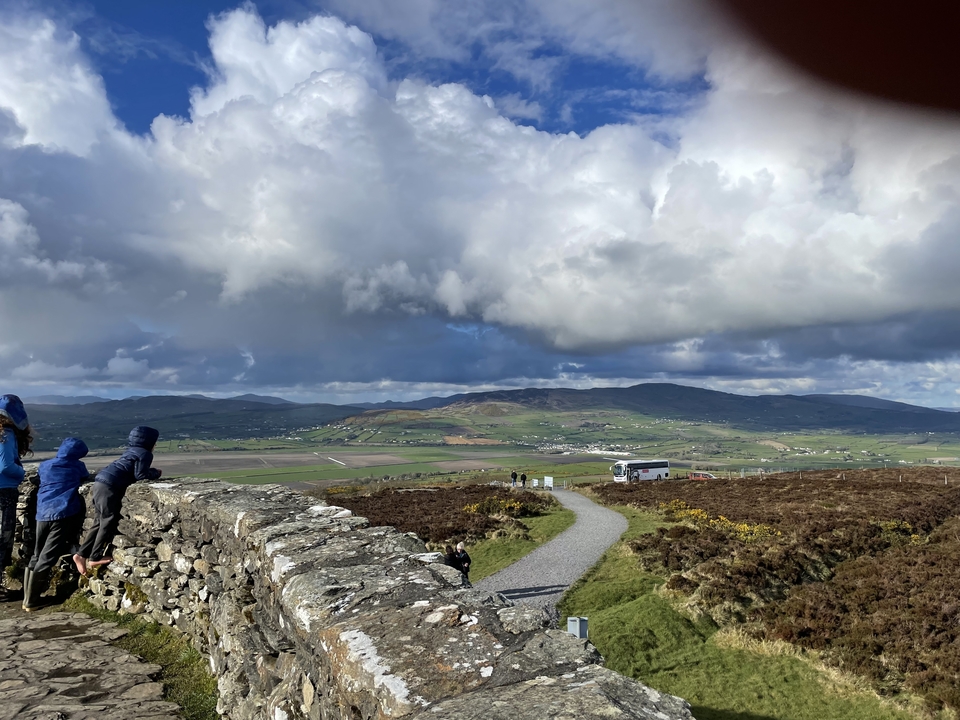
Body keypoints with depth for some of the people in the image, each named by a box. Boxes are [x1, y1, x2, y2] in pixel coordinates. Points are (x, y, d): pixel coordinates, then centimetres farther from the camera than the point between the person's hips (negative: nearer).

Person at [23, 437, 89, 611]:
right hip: (64, 514, -4)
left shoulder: (45, 466, 16)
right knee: (47, 558, -2)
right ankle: (31, 601, 1)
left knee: (37, 556, 16)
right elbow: (85, 480, 25)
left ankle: (29, 598, 18)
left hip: (43, 515, 5)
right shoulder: (77, 466, 6)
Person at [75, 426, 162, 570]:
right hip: (110, 486, -9)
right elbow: (140, 475, -10)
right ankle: (95, 557, 3)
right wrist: (156, 473, 5)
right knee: (109, 522, -1)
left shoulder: (131, 451, 25)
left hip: (101, 482, 9)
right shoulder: (145, 454, -3)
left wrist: (151, 473, 18)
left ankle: (81, 554, 14)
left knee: (100, 522, 14)